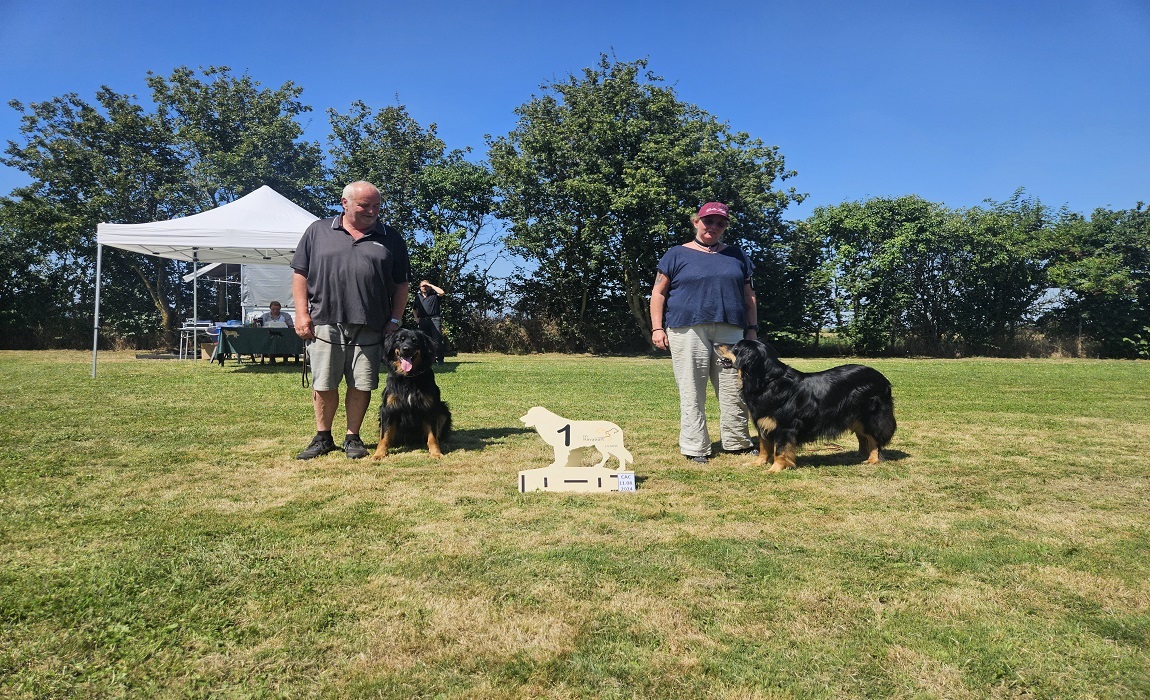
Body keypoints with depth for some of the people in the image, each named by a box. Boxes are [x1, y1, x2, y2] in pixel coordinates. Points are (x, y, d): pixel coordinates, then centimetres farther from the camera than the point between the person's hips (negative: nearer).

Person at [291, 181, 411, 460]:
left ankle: (353, 437, 18)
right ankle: (323, 438, 20)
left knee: (361, 386, 3)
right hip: (325, 322, 0)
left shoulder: (391, 238, 10)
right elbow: (300, 274, 9)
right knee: (323, 385, 4)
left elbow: (402, 283, 11)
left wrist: (395, 320, 3)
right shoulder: (318, 231, 9)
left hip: (370, 327, 0)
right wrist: (302, 313, 0)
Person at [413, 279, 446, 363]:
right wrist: (416, 318, 16)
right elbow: (414, 309, 32)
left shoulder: (434, 294, 11)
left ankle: (440, 358, -14)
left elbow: (441, 292, -10)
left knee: (437, 339, -13)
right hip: (423, 320, 4)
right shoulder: (418, 296, 21)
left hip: (434, 319, -4)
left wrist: (431, 285, 0)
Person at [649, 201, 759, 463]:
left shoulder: (736, 255, 19)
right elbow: (658, 293, 6)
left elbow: (749, 297, 20)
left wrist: (752, 328, 12)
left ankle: (736, 441, 15)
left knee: (734, 387, 2)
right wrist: (657, 328, -3)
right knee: (692, 390, -3)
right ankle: (695, 447, 4)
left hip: (729, 330, 3)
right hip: (688, 330, -3)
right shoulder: (677, 254, 9)